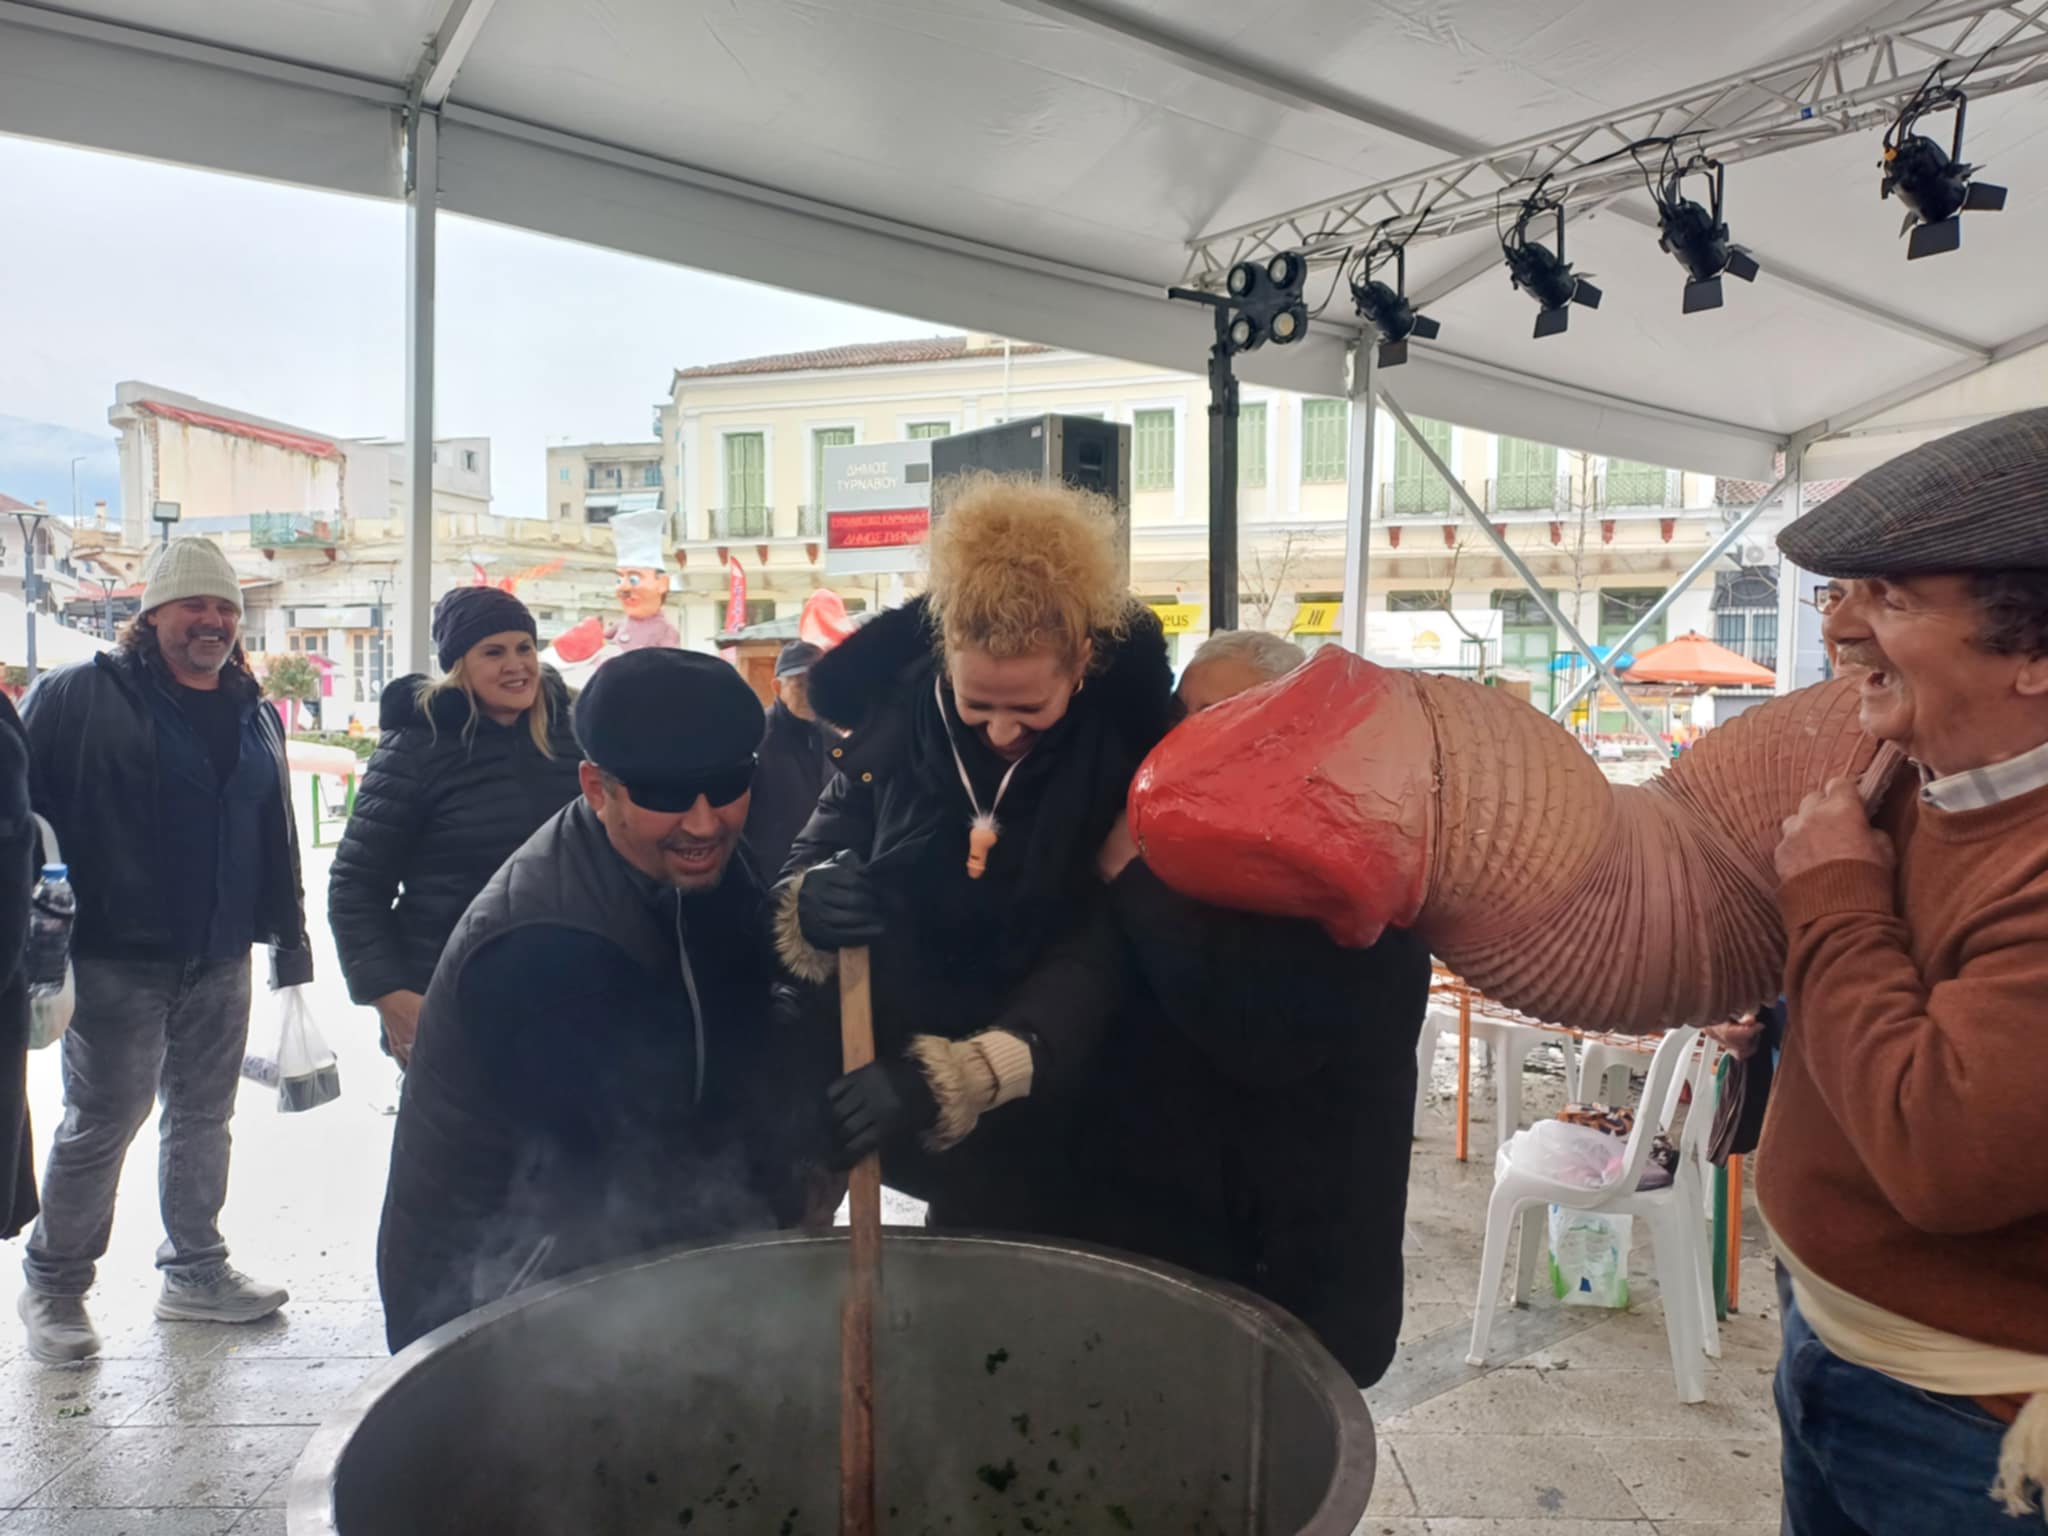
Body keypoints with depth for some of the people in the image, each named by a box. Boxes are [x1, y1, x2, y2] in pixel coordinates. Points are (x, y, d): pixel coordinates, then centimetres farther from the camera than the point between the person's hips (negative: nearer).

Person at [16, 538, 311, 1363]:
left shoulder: (255, 716, 11)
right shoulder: (80, 696, -7)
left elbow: (277, 843, 15)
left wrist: (290, 944, 15)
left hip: (221, 963, 6)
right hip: (117, 962, -6)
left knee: (204, 1116, 16)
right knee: (99, 1124, 4)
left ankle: (195, 1270, 31)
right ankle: (53, 1287, 24)